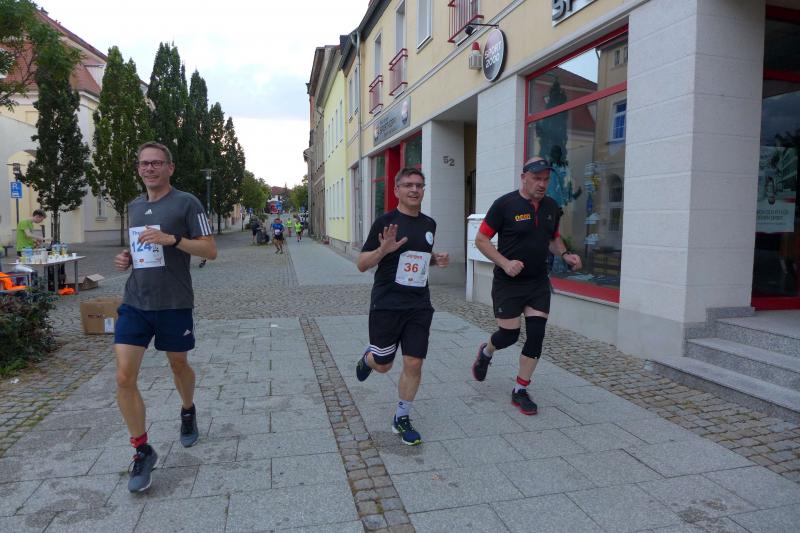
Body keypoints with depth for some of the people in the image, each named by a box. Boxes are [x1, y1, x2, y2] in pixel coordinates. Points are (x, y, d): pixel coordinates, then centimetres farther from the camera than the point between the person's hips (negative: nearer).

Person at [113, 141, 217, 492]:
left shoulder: (186, 203, -6)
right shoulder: (133, 207, 13)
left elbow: (210, 250, -10)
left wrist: (171, 239, -22)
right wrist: (126, 258, 4)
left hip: (174, 304, -4)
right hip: (135, 303, 4)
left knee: (178, 365, 16)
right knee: (124, 377, -5)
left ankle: (188, 412, 47)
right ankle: (143, 451, 10)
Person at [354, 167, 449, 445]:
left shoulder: (429, 224, 9)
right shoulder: (386, 221, -8)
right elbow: (362, 264, -7)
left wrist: (437, 259, 4)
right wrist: (383, 249, -26)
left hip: (419, 305, 4)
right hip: (386, 304, -4)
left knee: (413, 364, 2)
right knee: (382, 365, 7)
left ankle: (402, 419, 22)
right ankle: (368, 357, 45)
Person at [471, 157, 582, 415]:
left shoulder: (551, 207, 6)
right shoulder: (505, 204, -11)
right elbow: (481, 240, -9)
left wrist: (565, 254, -1)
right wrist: (505, 263, -21)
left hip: (538, 282, 5)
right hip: (508, 283, -5)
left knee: (536, 336, -1)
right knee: (509, 334, 0)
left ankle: (520, 391, 15)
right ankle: (485, 353, 37)